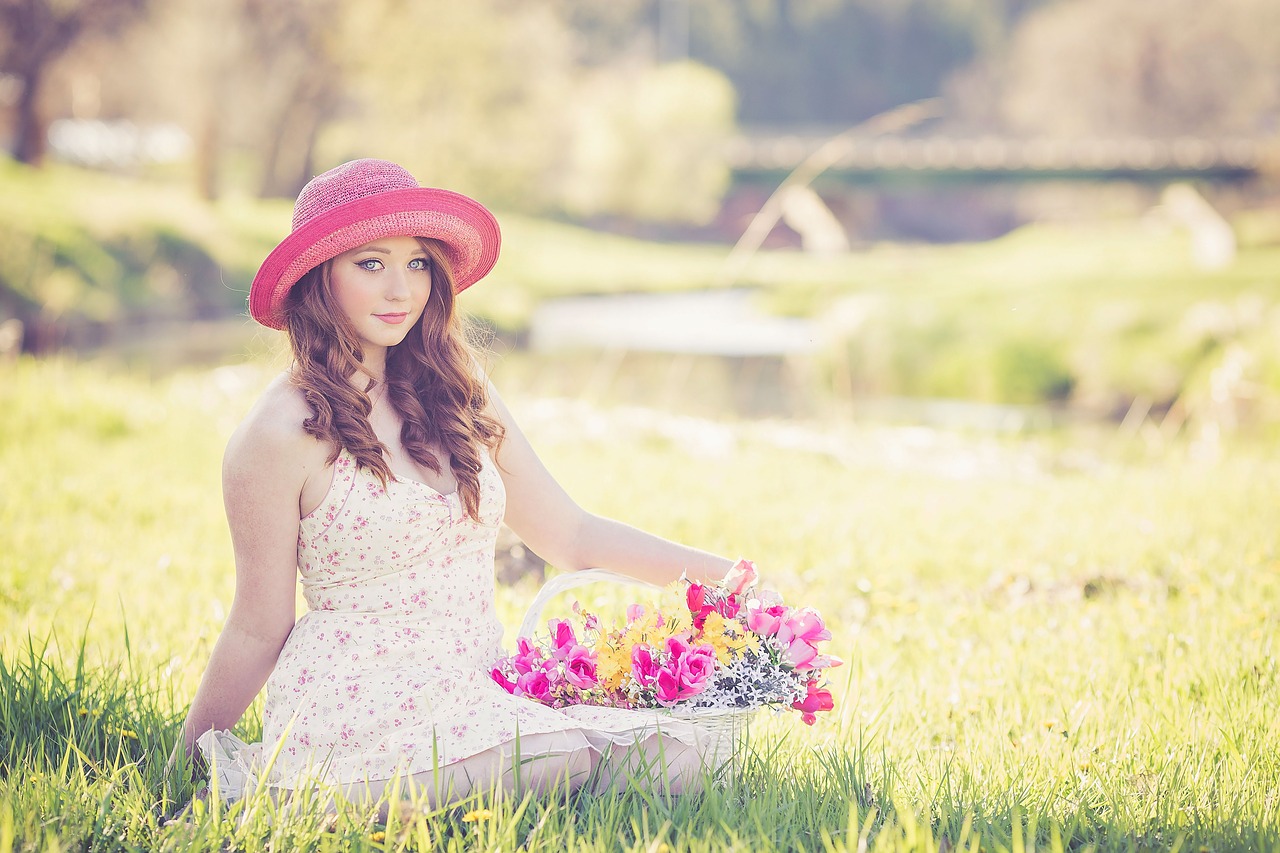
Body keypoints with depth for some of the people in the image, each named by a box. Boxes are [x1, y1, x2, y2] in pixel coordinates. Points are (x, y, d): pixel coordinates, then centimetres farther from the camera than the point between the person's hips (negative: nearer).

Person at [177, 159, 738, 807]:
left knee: (685, 747, -19)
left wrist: (723, 572, 7)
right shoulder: (282, 434, -8)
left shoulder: (457, 396, 12)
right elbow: (259, 630, 1)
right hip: (359, 722, -6)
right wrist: (193, 753, 6)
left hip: (479, 699, 6)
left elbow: (570, 535, 14)